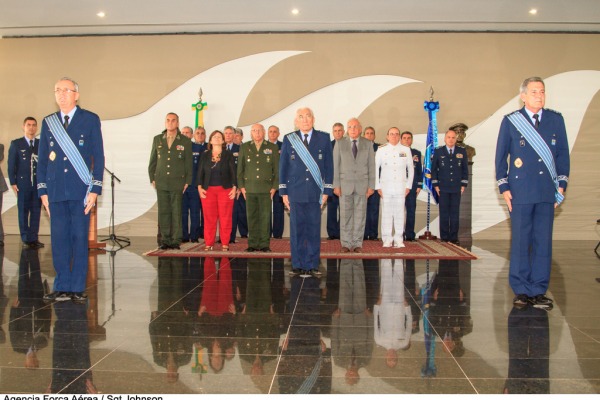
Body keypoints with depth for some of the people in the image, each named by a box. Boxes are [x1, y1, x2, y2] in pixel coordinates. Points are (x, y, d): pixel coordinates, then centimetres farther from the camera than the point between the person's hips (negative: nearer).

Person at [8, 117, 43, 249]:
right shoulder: (16, 144, 6)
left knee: (36, 211, 3)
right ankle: (26, 239, 9)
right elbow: (11, 164, 4)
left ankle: (33, 238, 10)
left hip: (38, 183, 1)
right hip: (23, 183, -1)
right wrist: (13, 182, -4)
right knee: (23, 211, 3)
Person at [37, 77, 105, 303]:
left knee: (80, 239, 0)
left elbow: (98, 156, 1)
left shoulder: (90, 120, 4)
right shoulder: (48, 123, 13)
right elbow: (42, 159, 13)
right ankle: (62, 287, 10)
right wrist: (43, 191, 5)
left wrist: (95, 189, -7)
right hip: (56, 191, 3)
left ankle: (77, 288, 7)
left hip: (80, 190, -3)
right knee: (59, 239, 3)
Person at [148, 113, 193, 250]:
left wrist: (187, 182, -2)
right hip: (161, 182, 3)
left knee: (176, 212, -1)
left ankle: (176, 241, 5)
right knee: (163, 212, 3)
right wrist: (152, 178, 8)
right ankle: (165, 240, 9)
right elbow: (152, 161, 14)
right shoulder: (157, 139, 11)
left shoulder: (185, 141, 3)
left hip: (177, 182, -2)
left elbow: (188, 163, 3)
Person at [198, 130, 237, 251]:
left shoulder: (228, 155, 7)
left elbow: (233, 172, 3)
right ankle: (209, 244, 6)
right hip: (208, 190, 1)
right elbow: (200, 172, 9)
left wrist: (234, 187, -5)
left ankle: (225, 244, 4)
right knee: (209, 218, -1)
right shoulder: (204, 155, 11)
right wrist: (200, 187, -2)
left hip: (225, 190, -1)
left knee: (225, 218, -3)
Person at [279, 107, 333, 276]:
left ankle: (312, 265, 11)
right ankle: (297, 264, 12)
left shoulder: (324, 138, 5)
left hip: (315, 192, 0)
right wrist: (283, 192, 2)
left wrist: (326, 191, 0)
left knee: (314, 229, 3)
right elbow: (283, 166, 7)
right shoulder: (289, 139, 6)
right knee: (296, 229, 3)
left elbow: (329, 165, 5)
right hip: (296, 192, 0)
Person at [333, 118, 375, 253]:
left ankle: (357, 243, 11)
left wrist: (371, 186, -1)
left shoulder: (368, 144, 5)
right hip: (345, 185, -1)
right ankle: (346, 243, 9)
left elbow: (371, 166, 5)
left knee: (360, 215, 3)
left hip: (362, 185, 1)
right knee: (345, 215, 1)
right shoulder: (340, 144, 3)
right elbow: (335, 166, 2)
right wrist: (336, 185, -5)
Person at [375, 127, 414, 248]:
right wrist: (378, 186, 0)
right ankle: (387, 240, 6)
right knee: (387, 213, -1)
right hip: (386, 186, -1)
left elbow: (410, 168, 12)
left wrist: (408, 186, 7)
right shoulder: (381, 150, 4)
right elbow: (375, 168, 5)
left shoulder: (406, 150, 7)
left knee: (399, 212, 1)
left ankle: (398, 239, 7)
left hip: (401, 187, 1)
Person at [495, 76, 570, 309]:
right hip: (520, 192, -2)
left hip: (547, 193, 2)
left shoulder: (556, 120, 11)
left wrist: (561, 184, 4)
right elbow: (501, 156, 5)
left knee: (544, 241, 2)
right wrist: (504, 187, -1)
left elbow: (563, 153, 12)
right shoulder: (510, 121, 4)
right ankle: (521, 290, 10)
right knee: (520, 242, 1)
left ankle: (539, 291, 11)